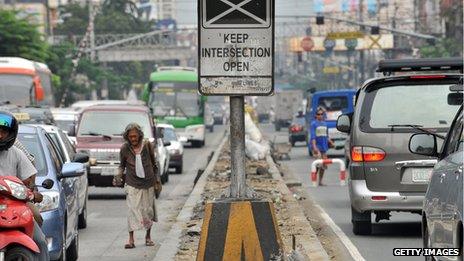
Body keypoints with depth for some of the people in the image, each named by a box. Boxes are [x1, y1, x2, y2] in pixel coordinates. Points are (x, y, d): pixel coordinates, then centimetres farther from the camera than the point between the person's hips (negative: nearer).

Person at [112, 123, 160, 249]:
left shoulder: (147, 145, -2)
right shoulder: (125, 148, -3)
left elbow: (153, 163, 9)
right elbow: (122, 165, 8)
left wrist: (157, 179, 10)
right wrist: (119, 176, -10)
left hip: (148, 182, 1)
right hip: (132, 184, -1)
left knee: (148, 209, 7)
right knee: (133, 209, -9)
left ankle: (148, 236, 23)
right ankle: (131, 239, -8)